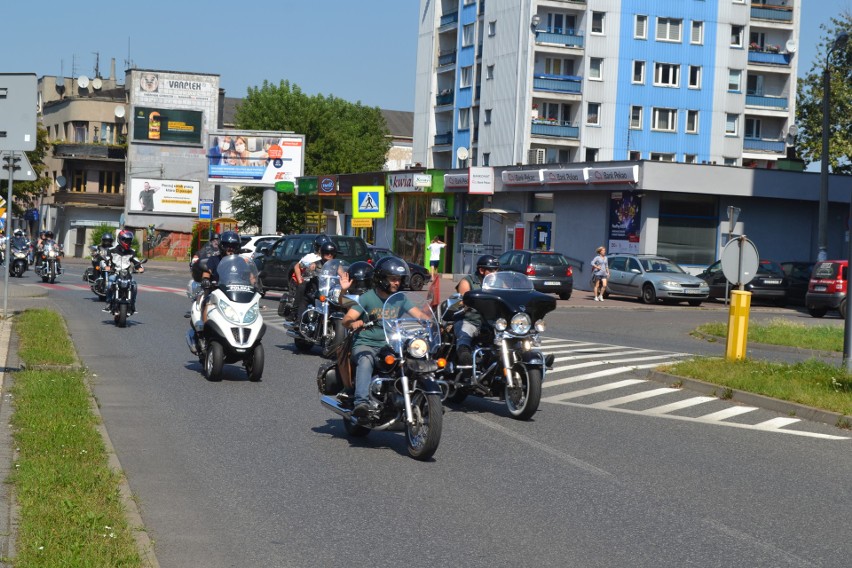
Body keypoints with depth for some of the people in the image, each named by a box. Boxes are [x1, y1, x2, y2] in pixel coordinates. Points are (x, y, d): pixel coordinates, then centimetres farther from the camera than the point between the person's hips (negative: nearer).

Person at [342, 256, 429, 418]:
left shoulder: (400, 299, 10)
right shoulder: (367, 297, -4)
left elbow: (418, 314, -3)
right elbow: (346, 319, -15)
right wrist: (354, 323, -39)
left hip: (389, 346, 4)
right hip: (364, 344, -4)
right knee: (365, 360, -37)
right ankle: (362, 402, -50)